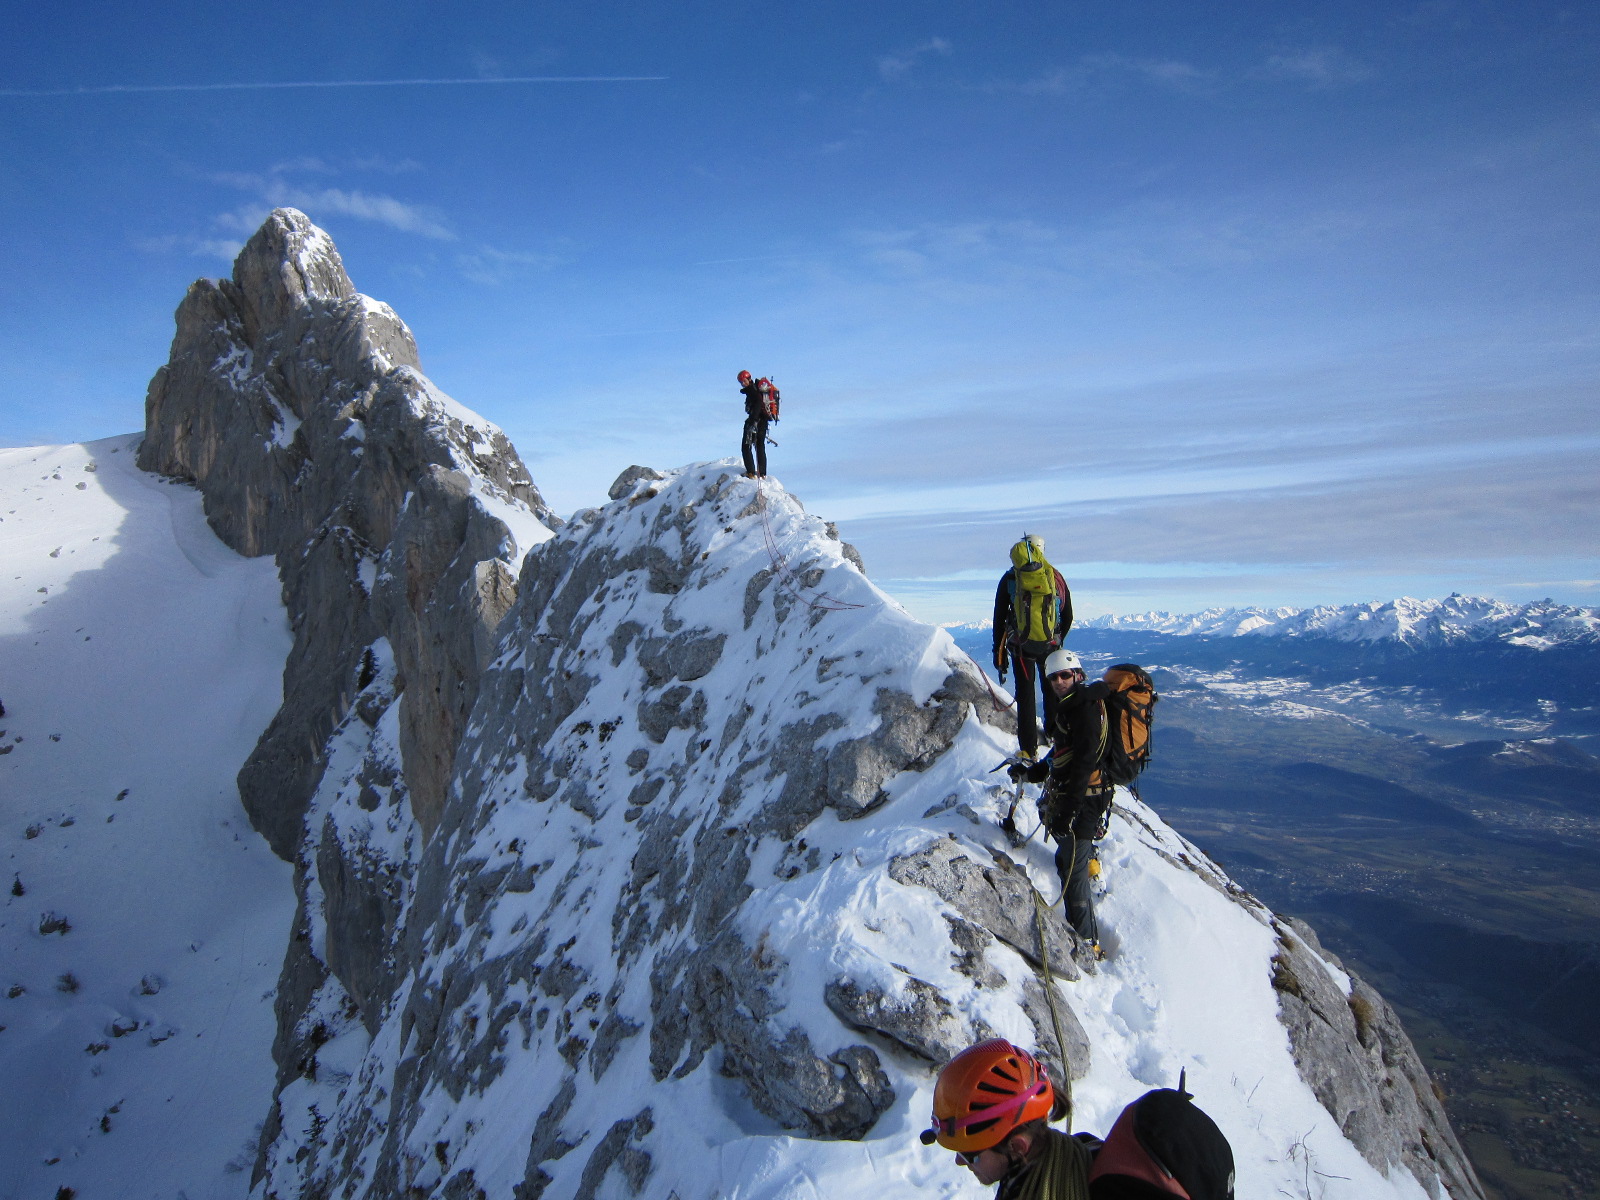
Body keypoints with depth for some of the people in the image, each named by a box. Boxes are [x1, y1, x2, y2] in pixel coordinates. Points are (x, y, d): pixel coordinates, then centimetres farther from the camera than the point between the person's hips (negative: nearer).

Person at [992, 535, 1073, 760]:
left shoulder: (1009, 580, -3)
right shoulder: (1056, 577, 1)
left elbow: (999, 619, 0)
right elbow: (1068, 616, 8)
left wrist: (998, 651, 8)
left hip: (1021, 647, -1)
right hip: (1050, 646, 1)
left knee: (1025, 695, 4)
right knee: (1052, 692, 17)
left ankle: (1029, 750, 2)